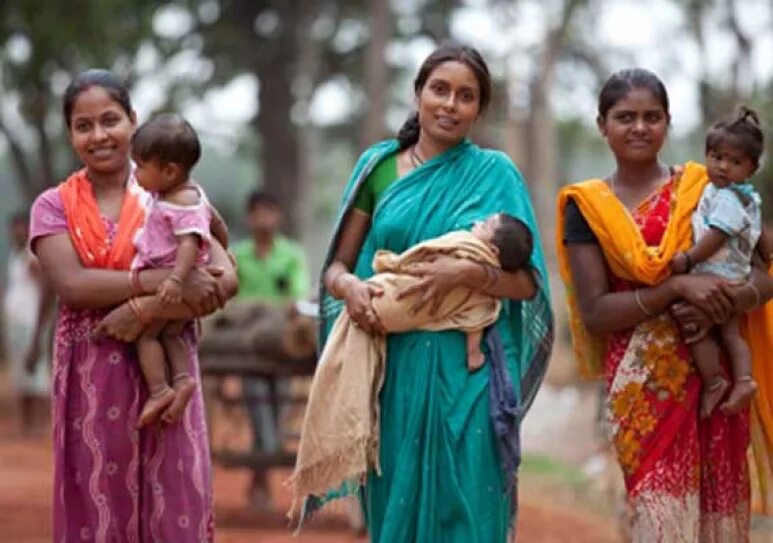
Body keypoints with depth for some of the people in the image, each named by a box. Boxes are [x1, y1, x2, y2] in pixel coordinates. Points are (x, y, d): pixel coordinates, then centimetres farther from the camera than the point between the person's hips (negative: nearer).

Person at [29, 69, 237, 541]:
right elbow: (72, 286, -11)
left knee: (175, 503, -2)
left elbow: (224, 281, -6)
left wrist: (145, 310, -17)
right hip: (90, 379, 0)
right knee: (99, 505, 2)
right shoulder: (54, 208, 6)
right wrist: (161, 280, -20)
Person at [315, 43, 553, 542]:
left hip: (468, 372, -2)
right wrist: (349, 285, -13)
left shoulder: (494, 174, 3)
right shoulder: (380, 166, 9)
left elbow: (527, 281, -3)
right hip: (395, 367, 2)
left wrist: (465, 273, -21)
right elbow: (335, 266, 10)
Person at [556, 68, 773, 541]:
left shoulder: (706, 188, 7)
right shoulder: (587, 207, 3)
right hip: (643, 381, -2)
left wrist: (722, 303, -17)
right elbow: (594, 312, -5)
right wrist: (679, 288, -17)